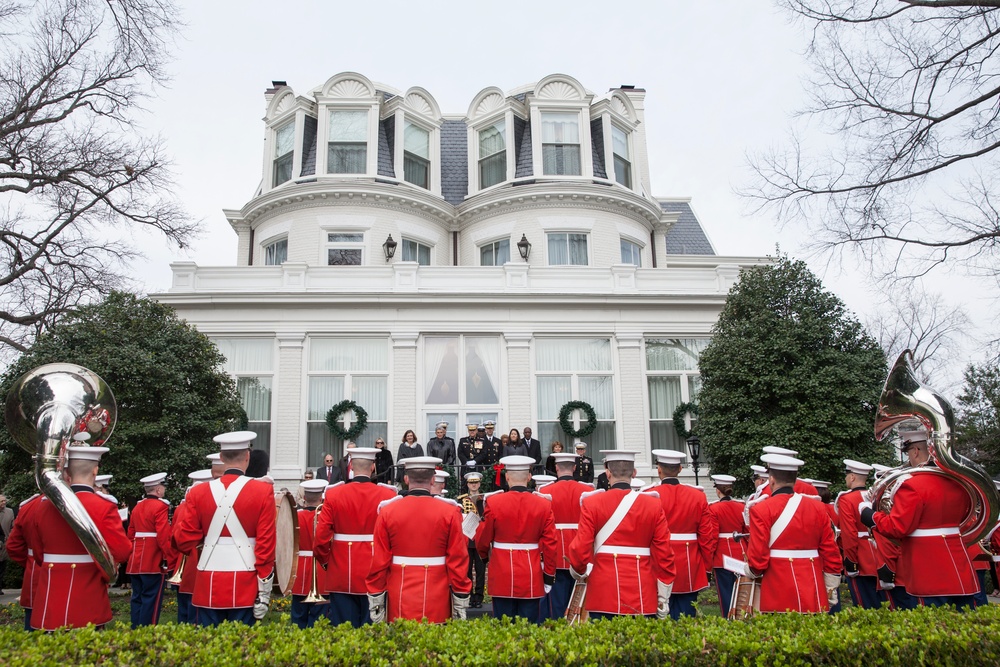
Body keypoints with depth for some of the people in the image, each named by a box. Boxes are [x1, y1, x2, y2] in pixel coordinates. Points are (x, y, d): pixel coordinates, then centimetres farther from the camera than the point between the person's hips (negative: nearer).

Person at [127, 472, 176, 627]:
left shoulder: (138, 507, 13)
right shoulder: (160, 506, -12)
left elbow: (131, 534, 18)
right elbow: (164, 537, -18)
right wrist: (171, 560, -14)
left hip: (136, 561, 8)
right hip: (154, 562, -8)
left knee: (138, 597, 12)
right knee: (151, 599, -3)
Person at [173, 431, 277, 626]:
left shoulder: (199, 493, 2)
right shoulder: (263, 491, -5)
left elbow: (184, 542, 4)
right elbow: (266, 544, -6)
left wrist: (179, 523, 26)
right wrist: (264, 591, -1)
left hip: (209, 587, 2)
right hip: (245, 588, -2)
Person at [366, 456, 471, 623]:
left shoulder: (387, 511, -3)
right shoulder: (449, 513, -6)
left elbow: (378, 561, -1)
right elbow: (458, 561, -4)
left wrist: (375, 602, 7)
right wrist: (461, 604, 4)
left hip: (399, 602, 1)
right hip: (437, 603, -1)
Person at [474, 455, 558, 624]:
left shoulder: (493, 502, -9)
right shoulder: (544, 504, -5)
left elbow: (482, 540, 0)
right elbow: (550, 545, -3)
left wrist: (485, 556, 22)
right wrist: (549, 577, 6)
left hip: (502, 577, -1)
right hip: (531, 578, 1)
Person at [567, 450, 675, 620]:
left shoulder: (591, 503, -4)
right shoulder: (653, 504, 0)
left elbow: (580, 548, -7)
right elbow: (664, 554, 0)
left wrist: (578, 571, 15)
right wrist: (663, 599, 8)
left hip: (603, 598, -1)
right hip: (643, 597, 1)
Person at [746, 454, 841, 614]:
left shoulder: (761, 510, -9)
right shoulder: (818, 507, 3)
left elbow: (757, 555, -12)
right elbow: (831, 552, 5)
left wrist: (753, 572, 9)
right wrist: (831, 588, 13)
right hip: (814, 593, 4)